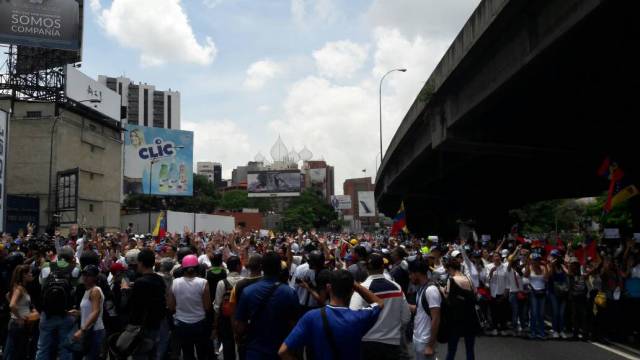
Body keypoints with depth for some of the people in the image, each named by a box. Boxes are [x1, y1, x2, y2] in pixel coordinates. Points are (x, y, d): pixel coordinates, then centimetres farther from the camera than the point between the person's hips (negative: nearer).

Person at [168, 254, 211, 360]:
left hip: (181, 325, 2)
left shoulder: (175, 283, -9)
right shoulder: (203, 283, -15)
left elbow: (171, 306, 0)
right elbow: (207, 307, -10)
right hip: (199, 324, -2)